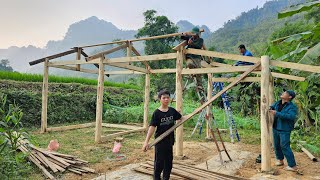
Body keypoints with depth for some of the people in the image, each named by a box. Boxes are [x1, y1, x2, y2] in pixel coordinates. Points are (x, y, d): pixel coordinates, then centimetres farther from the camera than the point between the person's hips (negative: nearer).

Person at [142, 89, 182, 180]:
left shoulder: (172, 110, 1)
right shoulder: (157, 113, -13)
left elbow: (181, 118, 16)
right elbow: (152, 127, -17)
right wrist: (146, 141, -23)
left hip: (169, 140, 5)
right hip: (160, 141, -5)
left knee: (169, 161, 14)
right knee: (159, 161, 3)